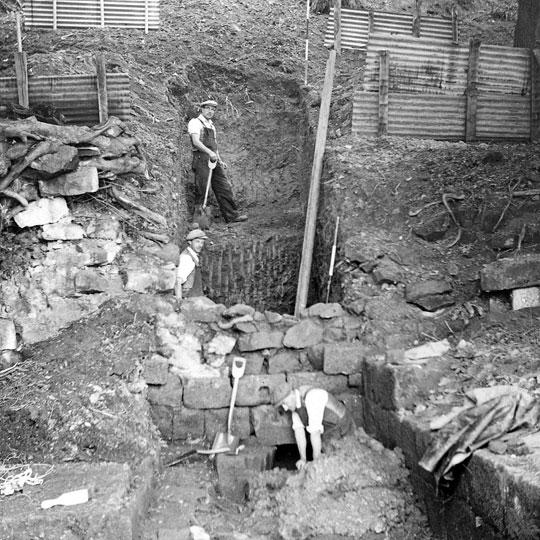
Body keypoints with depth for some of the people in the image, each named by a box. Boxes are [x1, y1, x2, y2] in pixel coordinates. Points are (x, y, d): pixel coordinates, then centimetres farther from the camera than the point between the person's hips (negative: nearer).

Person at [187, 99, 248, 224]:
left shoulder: (211, 125, 23)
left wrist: (219, 161, 19)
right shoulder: (195, 122, -3)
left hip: (213, 159, 8)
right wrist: (209, 152, -25)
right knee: (202, 190, -7)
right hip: (201, 158, -8)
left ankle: (232, 215, 7)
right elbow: (196, 142, -15)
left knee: (224, 187, 4)